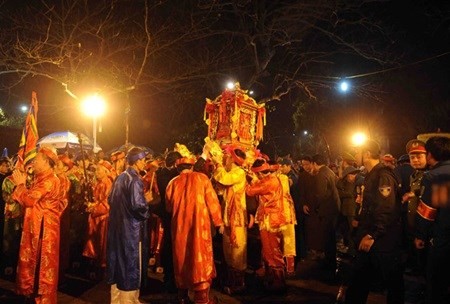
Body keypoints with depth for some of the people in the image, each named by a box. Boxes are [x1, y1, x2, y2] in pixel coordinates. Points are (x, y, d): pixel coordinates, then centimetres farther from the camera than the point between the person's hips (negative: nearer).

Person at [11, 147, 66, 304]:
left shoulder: (49, 180, -19)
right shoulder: (42, 179, 15)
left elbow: (29, 199, -23)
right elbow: (32, 200, 14)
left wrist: (20, 184, -8)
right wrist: (23, 184, 5)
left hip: (44, 228, -10)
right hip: (36, 226, 10)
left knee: (44, 263, 0)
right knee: (34, 261, 17)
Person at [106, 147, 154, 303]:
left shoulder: (119, 178, 10)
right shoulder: (134, 180, -17)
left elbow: (110, 200, 17)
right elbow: (137, 206, -25)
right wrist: (146, 200, -6)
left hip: (117, 227, 9)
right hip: (130, 229, -9)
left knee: (119, 263, 17)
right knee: (130, 266, 2)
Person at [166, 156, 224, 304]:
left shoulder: (173, 182, 4)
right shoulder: (202, 178, -3)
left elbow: (168, 207, 16)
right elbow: (212, 201, -4)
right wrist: (219, 221, 6)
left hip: (179, 226, 3)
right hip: (199, 224, -3)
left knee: (182, 258, 15)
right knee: (200, 257, 4)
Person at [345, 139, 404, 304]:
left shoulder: (383, 175, -17)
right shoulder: (371, 175, 14)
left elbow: (387, 210, -25)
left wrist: (372, 236, -21)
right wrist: (362, 232, 15)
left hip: (383, 241, -9)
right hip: (369, 240, 10)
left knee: (393, 282, 6)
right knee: (358, 280, 16)